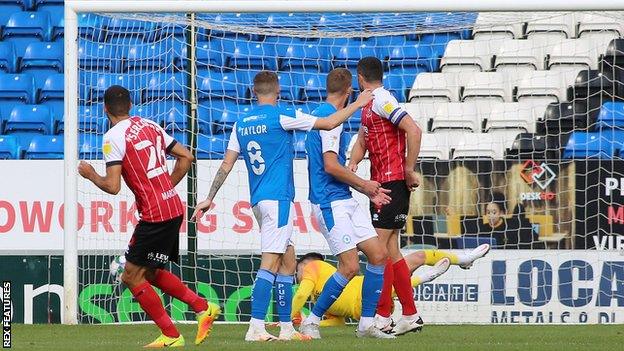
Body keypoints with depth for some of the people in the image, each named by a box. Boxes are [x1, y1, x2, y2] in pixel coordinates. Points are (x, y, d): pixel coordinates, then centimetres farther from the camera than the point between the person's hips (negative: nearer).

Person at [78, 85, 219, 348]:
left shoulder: (113, 137, -11)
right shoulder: (150, 126, 12)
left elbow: (112, 186, -16)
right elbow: (186, 157, 16)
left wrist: (90, 175, 4)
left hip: (154, 214, -8)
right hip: (174, 206, 8)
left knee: (132, 276, 0)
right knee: (150, 273, 21)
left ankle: (170, 336, 1)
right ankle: (203, 308, 15)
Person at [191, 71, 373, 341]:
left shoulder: (241, 124, 12)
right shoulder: (282, 117, -6)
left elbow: (226, 164, 13)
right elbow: (329, 123, -2)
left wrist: (210, 198, 19)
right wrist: (358, 104, 11)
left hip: (259, 201, 7)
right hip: (277, 198, -7)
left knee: (288, 262, 12)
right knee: (270, 263, -12)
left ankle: (286, 327, 12)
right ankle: (256, 328, -19)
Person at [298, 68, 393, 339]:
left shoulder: (321, 115, 18)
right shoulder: (331, 118, -13)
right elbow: (331, 166, -21)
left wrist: (368, 191, 22)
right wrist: (364, 184, -7)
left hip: (345, 200, 10)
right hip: (331, 203, -10)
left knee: (378, 254, 4)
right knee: (350, 267, -14)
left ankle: (367, 324, 7)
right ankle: (311, 321, 0)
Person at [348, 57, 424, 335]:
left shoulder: (382, 101, -13)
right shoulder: (368, 105, 17)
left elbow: (414, 131, -21)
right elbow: (362, 140, 22)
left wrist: (409, 171, -18)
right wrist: (353, 163, 1)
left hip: (393, 183, -10)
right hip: (380, 183, 10)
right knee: (390, 250, 10)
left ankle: (383, 317, -10)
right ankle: (411, 316, 13)